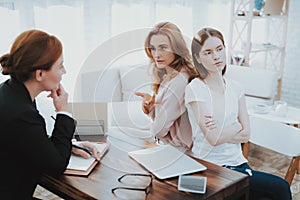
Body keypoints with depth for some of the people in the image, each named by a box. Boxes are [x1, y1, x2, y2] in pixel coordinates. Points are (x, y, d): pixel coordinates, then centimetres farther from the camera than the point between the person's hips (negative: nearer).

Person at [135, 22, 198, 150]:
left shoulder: (178, 82, -24)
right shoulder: (169, 76, 5)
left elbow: (158, 129, -20)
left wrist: (151, 106, -1)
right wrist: (151, 104, -9)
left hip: (179, 150, -8)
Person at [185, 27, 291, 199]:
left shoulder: (235, 88, 7)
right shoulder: (195, 89, -11)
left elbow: (246, 135, 0)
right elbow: (213, 138, -16)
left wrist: (221, 132, -14)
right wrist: (237, 126, -2)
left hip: (238, 162, 5)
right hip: (212, 166, -5)